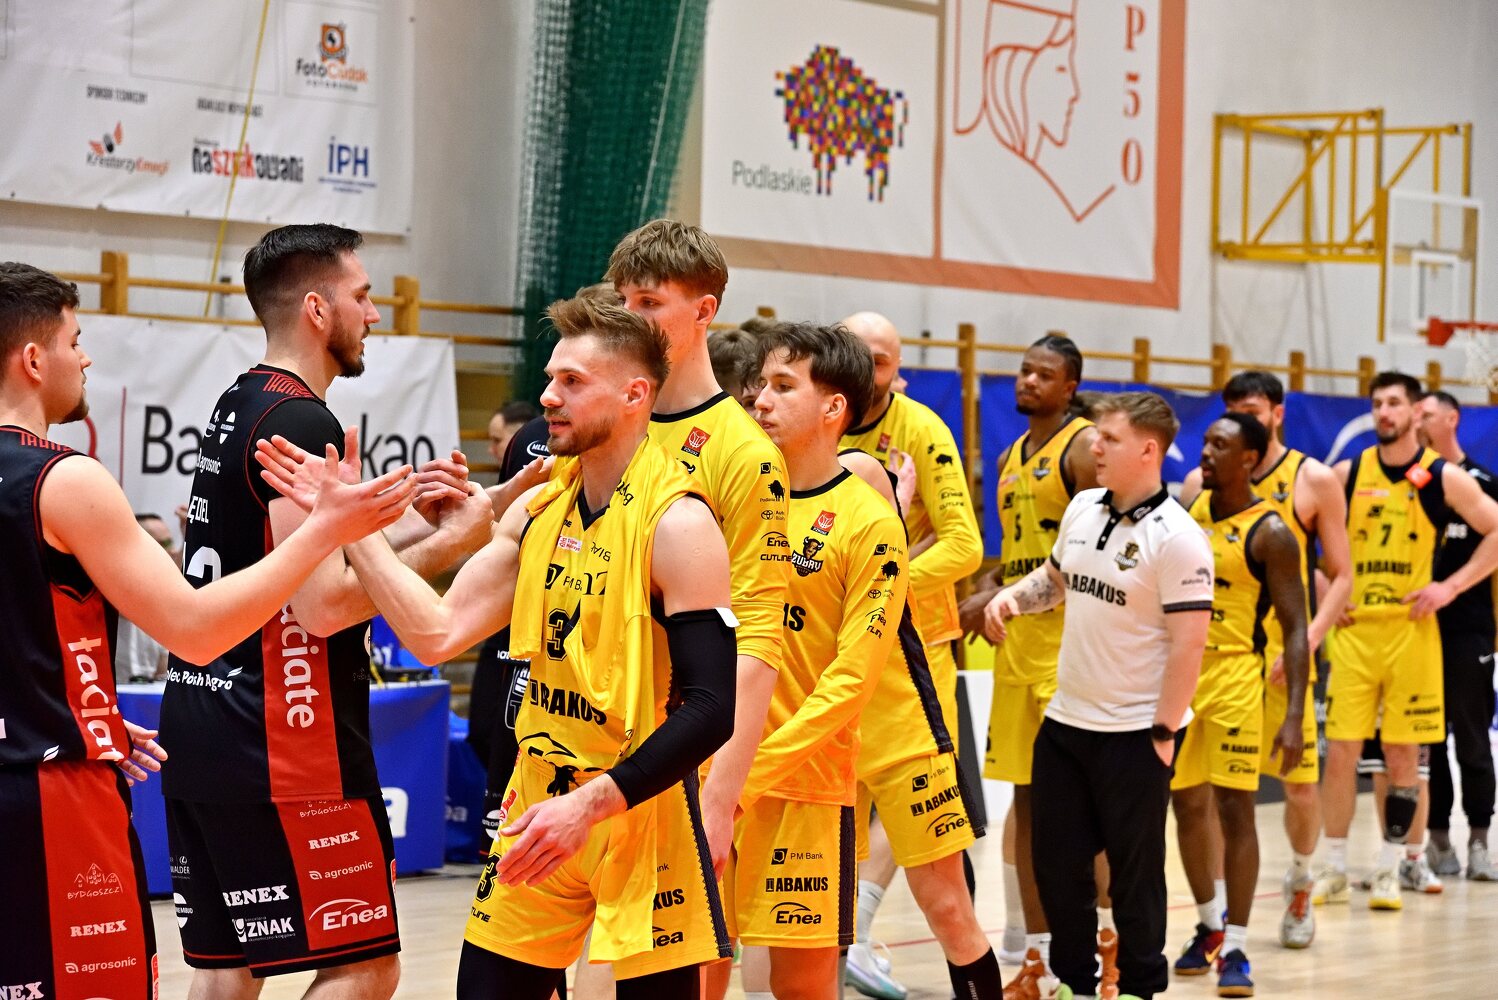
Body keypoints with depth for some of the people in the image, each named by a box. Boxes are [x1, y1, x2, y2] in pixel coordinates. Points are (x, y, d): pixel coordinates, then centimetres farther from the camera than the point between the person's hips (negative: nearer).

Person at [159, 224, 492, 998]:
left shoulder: (235, 408, 16)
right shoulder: (301, 424, -14)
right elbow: (323, 604, -21)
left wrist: (413, 519, 10)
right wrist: (446, 544, -10)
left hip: (199, 725, 10)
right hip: (283, 745, -10)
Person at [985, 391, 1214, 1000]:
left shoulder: (1177, 538, -16)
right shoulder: (1082, 509, 6)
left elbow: (1189, 642, -17)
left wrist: (1164, 732, -17)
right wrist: (1012, 596, 3)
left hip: (1135, 733, -7)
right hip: (1065, 721, 7)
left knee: (1134, 870, 4)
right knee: (1055, 859, 13)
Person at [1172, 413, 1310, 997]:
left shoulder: (1270, 533, -11)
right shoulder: (1190, 507, 7)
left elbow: (1295, 629, -13)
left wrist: (1295, 716, -20)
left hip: (1233, 676, -6)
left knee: (1234, 807, -7)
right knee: (1187, 805, 12)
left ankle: (1236, 948, -2)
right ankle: (1210, 926, 28)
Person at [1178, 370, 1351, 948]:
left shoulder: (1313, 481, 0)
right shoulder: (1201, 483, 5)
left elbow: (1341, 576, 0)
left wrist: (1307, 642, -13)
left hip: (1282, 654, -1)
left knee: (1301, 784, 1)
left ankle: (1300, 882, 28)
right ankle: (1219, 905, 10)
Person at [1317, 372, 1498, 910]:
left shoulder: (1444, 477, -1)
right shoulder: (1347, 474, 5)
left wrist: (1451, 586, -8)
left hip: (1410, 629, -2)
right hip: (1353, 628, 2)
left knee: (1402, 753, 3)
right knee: (1340, 750, 0)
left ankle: (1389, 870, 13)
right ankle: (1334, 871, 9)